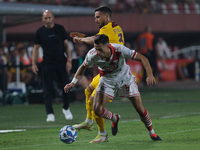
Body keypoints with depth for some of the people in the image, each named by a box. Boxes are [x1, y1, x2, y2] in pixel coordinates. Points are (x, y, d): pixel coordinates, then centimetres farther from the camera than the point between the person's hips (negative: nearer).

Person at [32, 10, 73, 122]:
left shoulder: (60, 29, 2)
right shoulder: (40, 32, 0)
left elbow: (66, 45, 6)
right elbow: (36, 48, 5)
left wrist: (69, 59, -3)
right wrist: (34, 63, -3)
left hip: (61, 62, 1)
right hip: (47, 64, -1)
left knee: (66, 86, 2)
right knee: (48, 89, -3)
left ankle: (66, 108, 23)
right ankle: (50, 113, 0)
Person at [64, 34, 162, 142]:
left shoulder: (120, 50, -36)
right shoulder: (92, 55, -29)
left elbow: (142, 59, -29)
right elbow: (83, 67, -6)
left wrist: (150, 75, -42)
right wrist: (73, 82, -16)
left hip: (125, 77, -1)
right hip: (107, 80, 1)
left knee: (140, 109, -3)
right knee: (97, 109, -16)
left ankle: (151, 132, 24)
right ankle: (114, 119, 18)